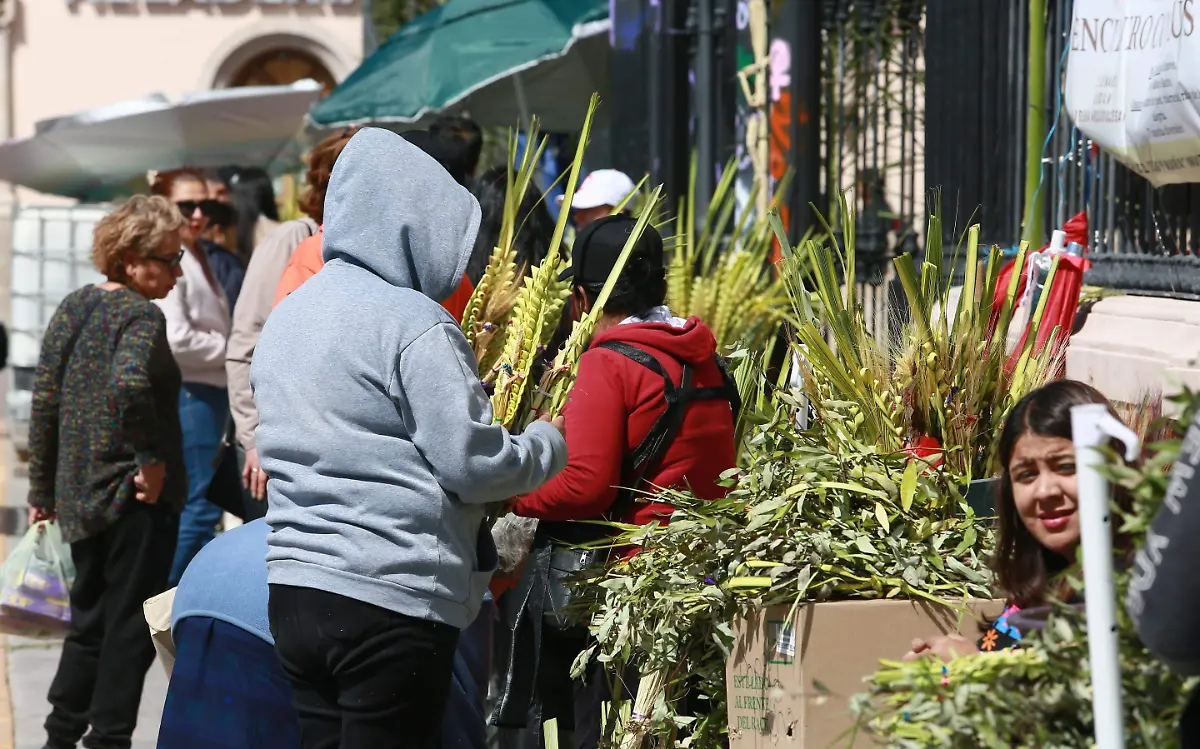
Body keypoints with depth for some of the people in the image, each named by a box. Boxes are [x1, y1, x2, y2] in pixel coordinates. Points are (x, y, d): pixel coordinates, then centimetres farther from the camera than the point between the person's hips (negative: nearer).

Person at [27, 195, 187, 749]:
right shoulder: (141, 314, -14)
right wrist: (152, 457, -20)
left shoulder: (73, 307, 9)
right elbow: (129, 384, -33)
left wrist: (42, 489, 15)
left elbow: (44, 402, 10)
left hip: (79, 495, 8)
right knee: (130, 625, 3)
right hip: (138, 497, -8)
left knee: (89, 620, 19)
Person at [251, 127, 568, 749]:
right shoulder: (414, 323, -12)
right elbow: (472, 466, -13)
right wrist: (551, 442, 5)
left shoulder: (286, 316, 14)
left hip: (291, 584, 8)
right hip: (390, 599, -8)